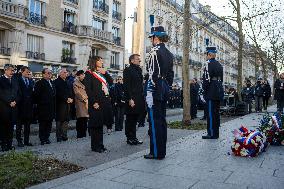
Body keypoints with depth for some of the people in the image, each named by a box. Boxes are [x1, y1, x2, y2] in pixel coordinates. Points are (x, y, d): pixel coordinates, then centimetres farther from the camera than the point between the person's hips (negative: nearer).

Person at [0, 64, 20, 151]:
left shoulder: (15, 80, 15)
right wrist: (9, 102, -11)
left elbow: (18, 93, 13)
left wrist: (15, 101, -3)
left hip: (14, 106, 5)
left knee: (11, 126, 7)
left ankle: (10, 144, 13)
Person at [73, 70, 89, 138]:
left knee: (85, 118, 7)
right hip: (80, 103, -8)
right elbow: (77, 93, -12)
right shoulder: (75, 83, -4)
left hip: (85, 102, 8)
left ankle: (84, 133, 14)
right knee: (81, 119, -8)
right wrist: (83, 99, -13)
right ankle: (80, 134, -2)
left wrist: (86, 99, 11)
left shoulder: (82, 83, 21)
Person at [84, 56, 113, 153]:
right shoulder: (89, 73, -4)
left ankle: (100, 144, 21)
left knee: (100, 123, 12)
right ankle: (95, 146, 7)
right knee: (95, 124, -2)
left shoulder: (103, 73, 20)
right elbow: (88, 89, -12)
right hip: (96, 102, -7)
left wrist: (105, 73, -2)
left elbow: (111, 82, 11)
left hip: (105, 101, 7)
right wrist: (94, 102, -18)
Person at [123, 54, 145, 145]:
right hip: (132, 100, -8)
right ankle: (130, 138, 10)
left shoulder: (139, 70, 19)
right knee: (130, 119, 1)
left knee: (135, 119, 13)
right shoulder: (128, 70, -7)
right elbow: (127, 86, -14)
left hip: (139, 99, 8)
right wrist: (130, 99, -20)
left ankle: (133, 138, 21)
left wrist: (142, 98, 14)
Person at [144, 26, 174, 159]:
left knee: (155, 121, -3)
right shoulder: (168, 53, 15)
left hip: (155, 90, -9)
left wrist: (149, 93, -19)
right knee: (161, 120, 13)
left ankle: (156, 152, 5)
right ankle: (162, 151, 21)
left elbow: (152, 74, -19)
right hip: (165, 90, 9)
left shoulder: (155, 51, -11)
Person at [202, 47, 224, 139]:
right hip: (219, 92, 9)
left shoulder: (210, 64, -12)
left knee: (211, 113, -5)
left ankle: (212, 133, -1)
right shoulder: (219, 65, 17)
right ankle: (216, 133, 19)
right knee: (216, 112, 12)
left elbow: (207, 79, -18)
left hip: (211, 93, -9)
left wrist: (204, 90, -7)